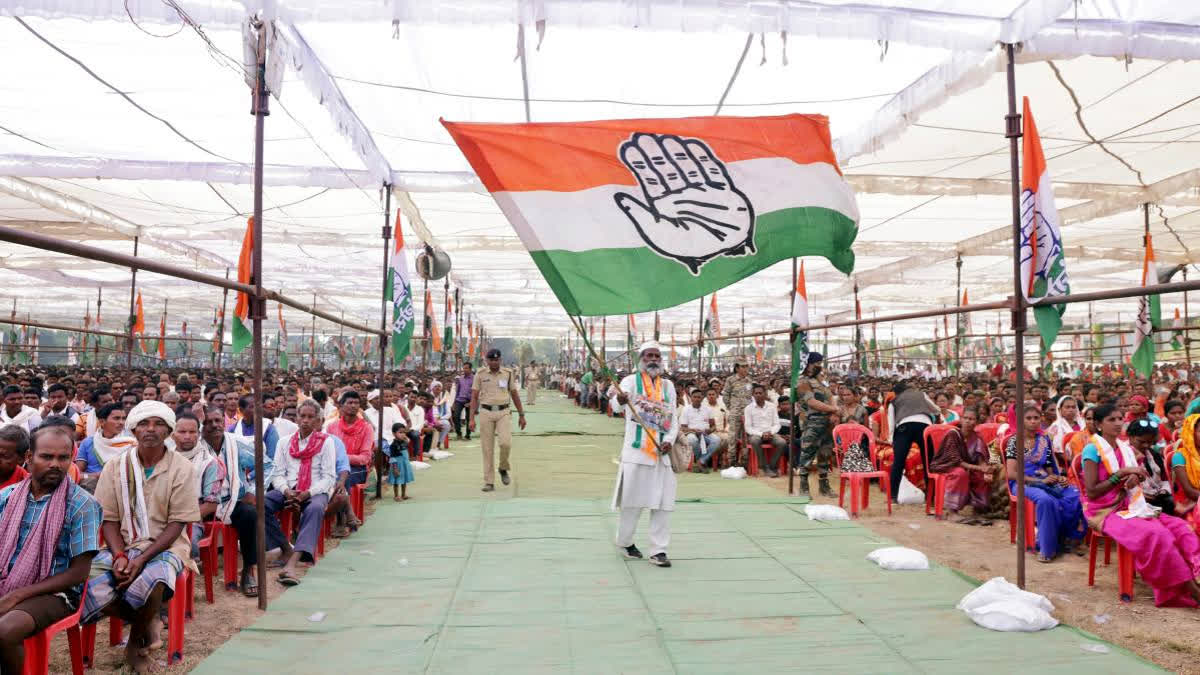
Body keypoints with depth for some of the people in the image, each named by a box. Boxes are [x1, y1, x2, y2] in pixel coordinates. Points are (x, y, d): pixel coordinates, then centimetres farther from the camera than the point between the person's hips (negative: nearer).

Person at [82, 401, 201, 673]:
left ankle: (137, 639, 0)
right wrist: (119, 556, -15)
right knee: (88, 586, -25)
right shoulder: (115, 467, 5)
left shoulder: (181, 468, -5)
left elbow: (177, 524, -7)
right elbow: (109, 519, 3)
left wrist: (142, 559, -19)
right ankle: (147, 622, 4)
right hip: (122, 546, 3)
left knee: (150, 584, -35)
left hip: (164, 547, -3)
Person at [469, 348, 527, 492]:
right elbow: (474, 397, 2)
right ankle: (489, 482, 8)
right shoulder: (480, 375, 3)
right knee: (487, 448, 1)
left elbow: (515, 394, 13)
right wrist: (472, 418, -5)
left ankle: (503, 469, 10)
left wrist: (521, 415, 11)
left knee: (506, 442, -18)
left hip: (503, 413, 0)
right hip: (486, 413, 0)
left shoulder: (508, 373, 7)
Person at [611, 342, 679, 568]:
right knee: (633, 500, 2)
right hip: (636, 450, -4)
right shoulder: (631, 381, 0)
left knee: (663, 502, 1)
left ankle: (658, 550, 10)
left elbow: (674, 418, 14)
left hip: (662, 452, 4)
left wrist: (669, 440, -5)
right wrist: (621, 400, -47)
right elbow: (619, 400, -22)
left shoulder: (668, 385, 14)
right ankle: (625, 542, 24)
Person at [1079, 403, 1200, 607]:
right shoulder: (1093, 450, -11)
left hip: (1130, 506, 8)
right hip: (1105, 512, -7)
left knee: (1178, 526, -13)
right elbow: (1091, 492, -14)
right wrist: (1121, 474, -16)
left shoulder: (1127, 449, 11)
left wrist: (1135, 477, -7)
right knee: (1155, 533, -27)